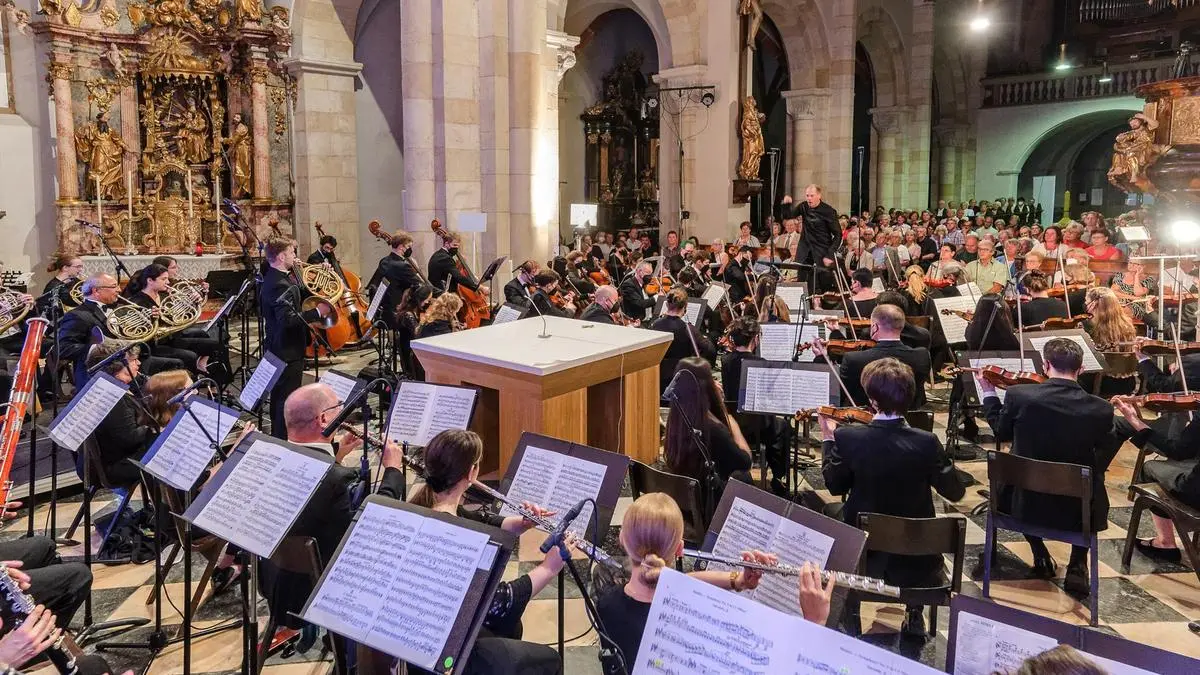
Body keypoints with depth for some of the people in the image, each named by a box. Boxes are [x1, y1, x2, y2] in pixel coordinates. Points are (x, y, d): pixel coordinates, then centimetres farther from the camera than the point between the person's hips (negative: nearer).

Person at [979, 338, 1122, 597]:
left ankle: (1041, 556, 32)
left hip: (1026, 504, 0)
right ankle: (1077, 566, 22)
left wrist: (989, 393, 19)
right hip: (1077, 510, 0)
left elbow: (1001, 432, 6)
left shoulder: (1018, 395, -15)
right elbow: (1103, 459, 3)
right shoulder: (1101, 409, -13)